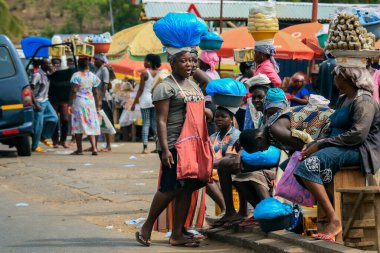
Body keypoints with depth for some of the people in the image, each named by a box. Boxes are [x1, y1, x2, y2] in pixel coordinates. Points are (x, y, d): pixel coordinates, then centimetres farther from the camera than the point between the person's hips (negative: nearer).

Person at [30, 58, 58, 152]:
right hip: (38, 102, -8)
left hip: (45, 101, 8)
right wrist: (36, 105, -22)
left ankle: (44, 137, 21)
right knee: (38, 125, -4)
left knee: (54, 118, 4)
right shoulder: (37, 75, -19)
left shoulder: (47, 74, 7)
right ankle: (34, 147, 7)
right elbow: (31, 90, -21)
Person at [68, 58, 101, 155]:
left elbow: (73, 91, -11)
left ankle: (79, 149, 4)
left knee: (78, 125, 3)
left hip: (78, 102, -3)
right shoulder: (92, 76, 5)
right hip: (90, 102, 4)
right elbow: (95, 92, 7)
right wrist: (97, 105, 14)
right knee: (91, 125, 6)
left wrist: (70, 104, -8)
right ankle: (94, 148, -7)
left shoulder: (76, 76, -6)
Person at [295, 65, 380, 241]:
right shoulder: (343, 100, 23)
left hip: (359, 151, -10)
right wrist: (314, 144, 1)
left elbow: (358, 135, -21)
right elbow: (333, 130, 21)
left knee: (308, 166, -31)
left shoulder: (363, 101, -9)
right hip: (341, 148, 10)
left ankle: (334, 221, -35)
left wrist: (320, 145, -19)